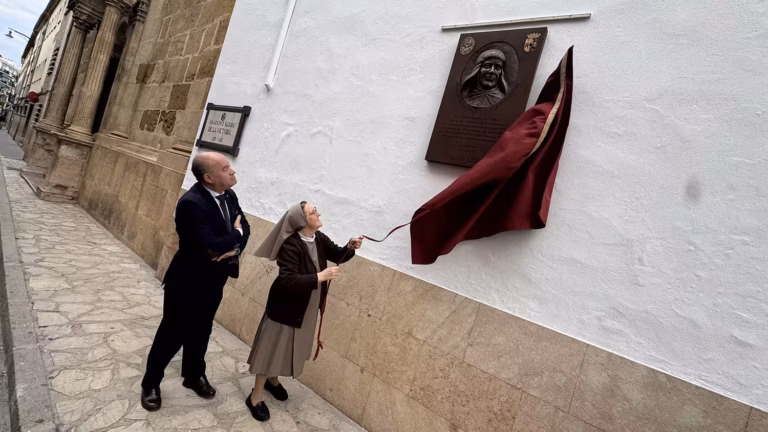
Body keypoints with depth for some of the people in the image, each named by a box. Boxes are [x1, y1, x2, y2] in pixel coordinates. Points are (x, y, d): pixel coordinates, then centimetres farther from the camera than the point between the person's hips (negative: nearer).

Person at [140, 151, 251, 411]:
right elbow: (211, 246, -35)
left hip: (213, 282, 7)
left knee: (200, 333, 23)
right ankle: (150, 385, 35)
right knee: (171, 335, 12)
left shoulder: (229, 195, -3)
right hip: (187, 283, -7)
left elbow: (244, 226, 0)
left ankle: (194, 376, 45)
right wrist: (235, 235, -16)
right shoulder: (191, 203, -29)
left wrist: (234, 249, -20)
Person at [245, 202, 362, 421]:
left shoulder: (319, 239, -6)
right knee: (273, 348, 7)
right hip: (286, 307, -7)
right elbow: (287, 280, -34)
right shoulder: (291, 245, -28)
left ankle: (272, 380, 47)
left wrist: (350, 247, -18)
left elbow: (337, 255, 3)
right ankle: (256, 397, 25)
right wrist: (320, 277, -36)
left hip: (307, 308, 8)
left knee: (291, 348, 23)